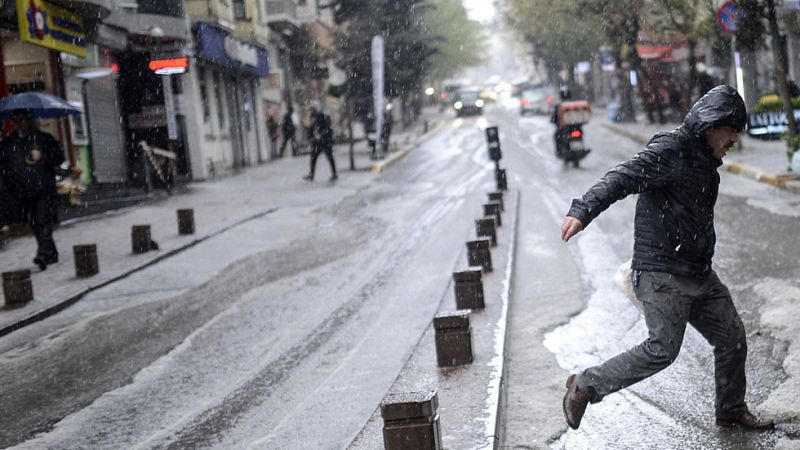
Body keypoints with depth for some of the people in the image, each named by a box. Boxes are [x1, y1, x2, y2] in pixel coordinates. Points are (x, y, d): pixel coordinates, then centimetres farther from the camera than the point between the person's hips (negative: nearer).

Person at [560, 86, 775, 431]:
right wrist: (583, 211, -42)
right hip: (662, 274, -9)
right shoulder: (670, 150, -13)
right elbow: (621, 179, -27)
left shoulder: (704, 162, 17)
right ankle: (586, 386, -2)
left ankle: (731, 412, 33)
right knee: (663, 348, -17)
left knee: (732, 338, 13)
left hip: (699, 275, 9)